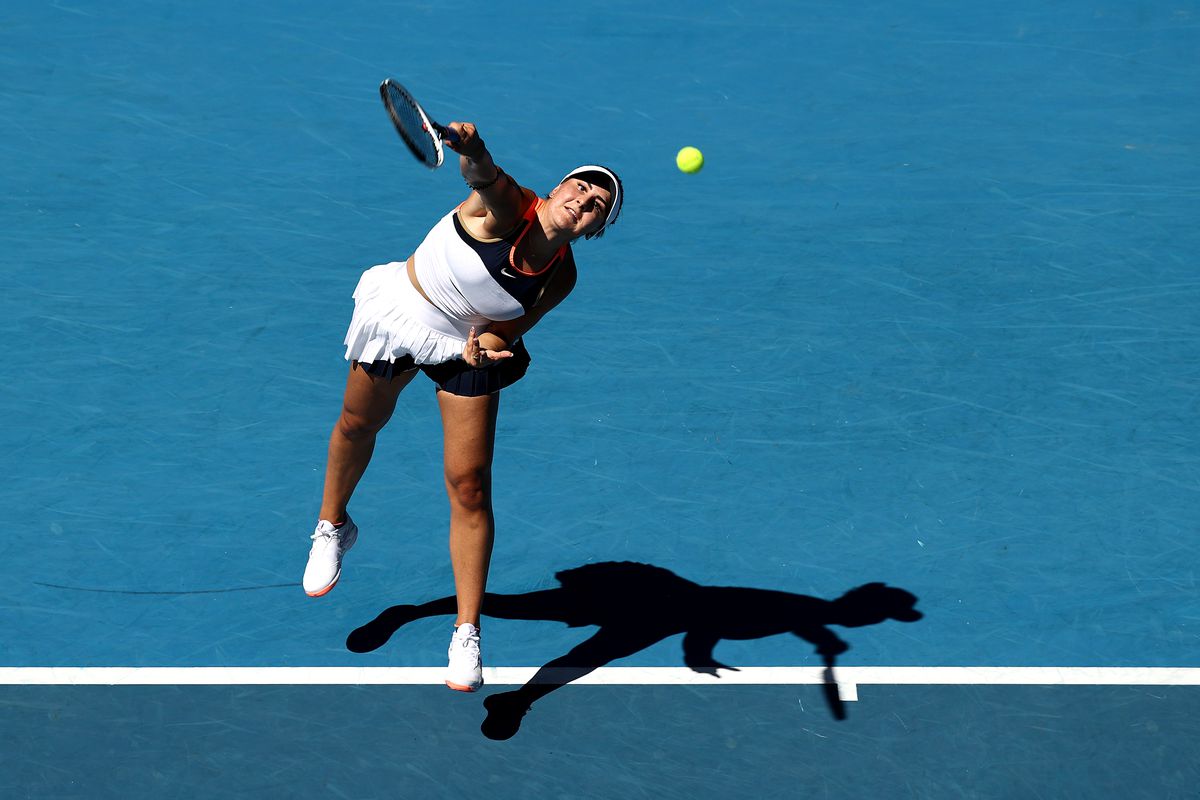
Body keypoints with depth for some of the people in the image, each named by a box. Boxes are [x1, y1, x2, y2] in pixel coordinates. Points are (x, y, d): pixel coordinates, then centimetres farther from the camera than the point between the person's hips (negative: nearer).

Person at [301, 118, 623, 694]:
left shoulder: (560, 277, -17)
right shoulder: (507, 205, -27)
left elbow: (511, 330, -10)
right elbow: (483, 176, -49)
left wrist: (488, 345, -33)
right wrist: (473, 151, -72)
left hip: (469, 347, 1)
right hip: (400, 312, -1)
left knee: (470, 488, -8)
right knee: (358, 426, 21)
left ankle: (466, 635, 0)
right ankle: (332, 528, 54)